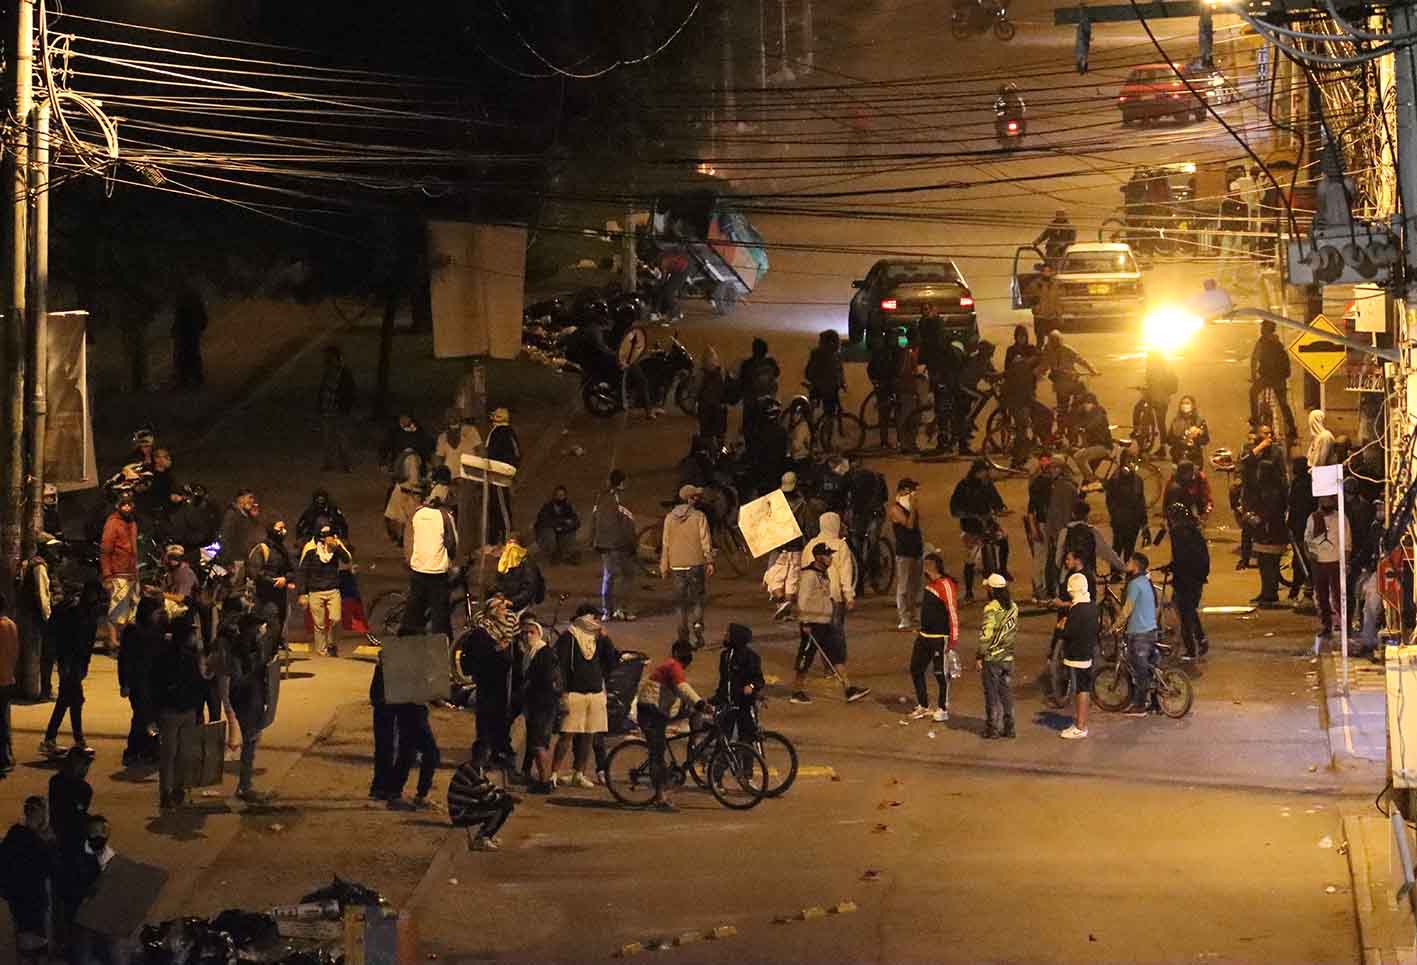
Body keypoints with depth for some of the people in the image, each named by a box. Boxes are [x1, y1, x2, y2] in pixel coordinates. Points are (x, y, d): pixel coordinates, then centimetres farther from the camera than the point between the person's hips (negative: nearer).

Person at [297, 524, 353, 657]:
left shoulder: (337, 545, 0)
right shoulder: (310, 548, -6)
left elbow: (348, 561, -12)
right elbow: (301, 571, -1)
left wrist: (337, 547, -26)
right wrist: (301, 594, -4)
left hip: (333, 591, 1)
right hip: (315, 592, -1)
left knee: (336, 619, -13)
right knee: (319, 625, 2)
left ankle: (331, 643, 12)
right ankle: (322, 651, 13)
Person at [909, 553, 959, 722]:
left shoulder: (945, 585, -18)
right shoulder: (929, 583, 10)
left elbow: (953, 612, -20)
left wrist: (954, 638, -21)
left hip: (940, 638, -9)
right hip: (924, 636, 9)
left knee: (941, 674, 2)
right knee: (916, 669, 12)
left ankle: (943, 710, 14)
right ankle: (923, 706, 24)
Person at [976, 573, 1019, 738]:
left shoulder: (991, 608, -17)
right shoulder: (1013, 607, 3)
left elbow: (986, 635, -18)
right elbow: (1014, 631, 9)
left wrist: (979, 656, -11)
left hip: (992, 658, -6)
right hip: (1008, 657, 6)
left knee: (992, 694, 2)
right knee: (1007, 693, 13)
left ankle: (992, 729, 6)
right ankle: (1009, 727, 17)